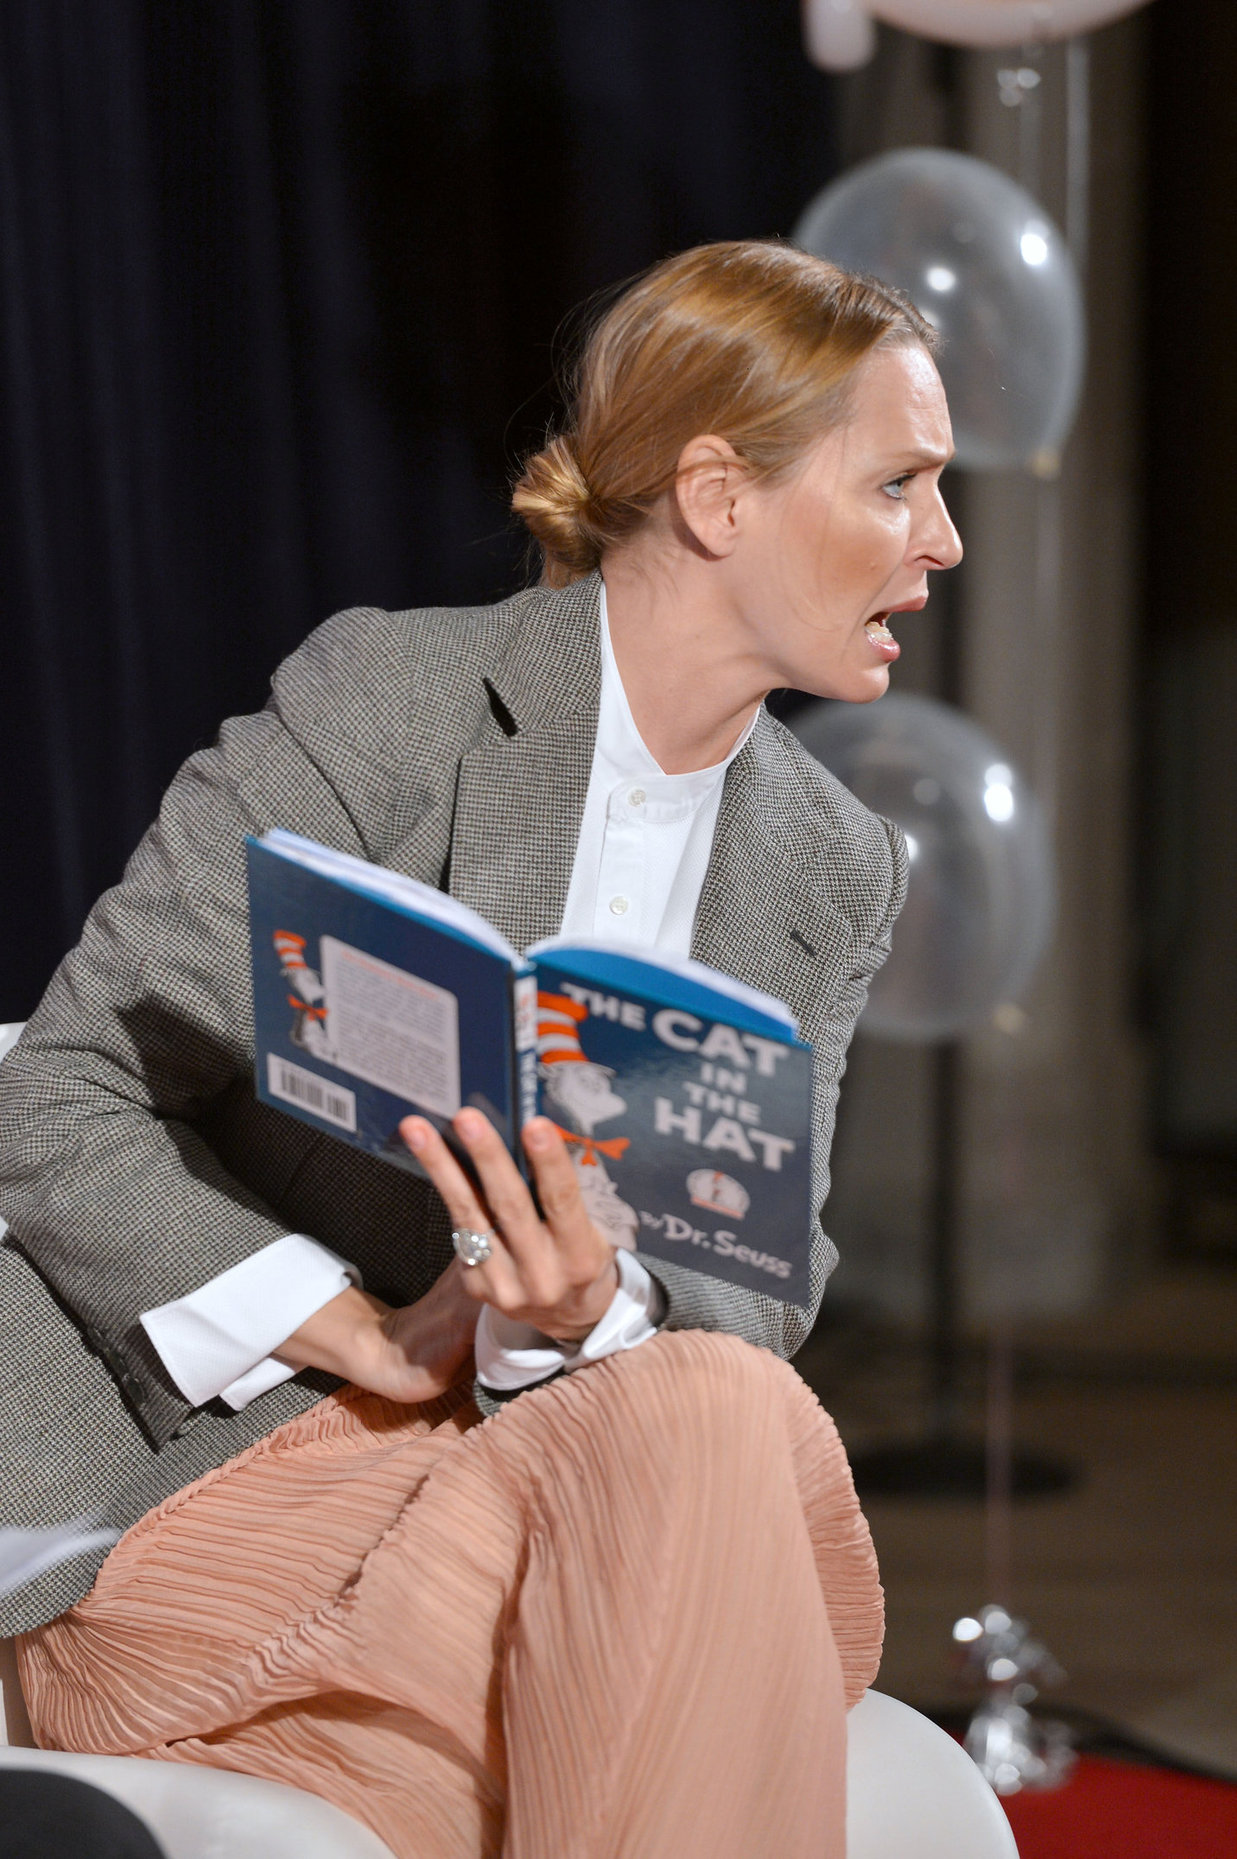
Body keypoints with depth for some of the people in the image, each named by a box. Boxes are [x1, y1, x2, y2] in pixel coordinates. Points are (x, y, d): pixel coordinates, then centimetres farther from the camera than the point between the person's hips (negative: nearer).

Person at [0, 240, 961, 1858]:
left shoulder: (837, 875, 11)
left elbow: (759, 1309, 6)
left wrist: (593, 1320, -19)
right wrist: (374, 1339, -18)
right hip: (230, 1470, -5)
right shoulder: (384, 700, -7)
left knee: (728, 1417, -31)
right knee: (716, 1435, -32)